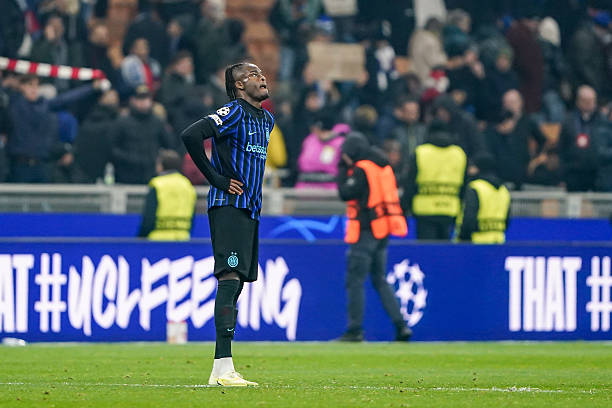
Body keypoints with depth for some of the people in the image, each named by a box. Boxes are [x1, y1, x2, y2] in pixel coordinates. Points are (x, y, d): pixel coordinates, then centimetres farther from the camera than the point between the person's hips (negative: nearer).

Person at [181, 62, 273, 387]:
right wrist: (216, 179, -17)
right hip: (228, 205, -9)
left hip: (249, 209, 9)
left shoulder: (267, 119, 18)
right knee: (230, 279, -16)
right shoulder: (234, 112, -10)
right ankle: (223, 368, -22)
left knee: (236, 283, 7)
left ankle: (221, 371, 9)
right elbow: (191, 135, -23)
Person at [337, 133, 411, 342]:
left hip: (366, 231, -9)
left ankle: (355, 330, -5)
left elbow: (345, 193, -16)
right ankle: (401, 326, 3)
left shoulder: (361, 169, -13)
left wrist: (342, 170, -3)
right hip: (383, 233, 9)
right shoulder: (383, 167, 15)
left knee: (355, 281, -4)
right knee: (380, 280, 13)